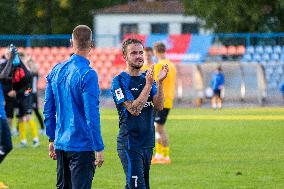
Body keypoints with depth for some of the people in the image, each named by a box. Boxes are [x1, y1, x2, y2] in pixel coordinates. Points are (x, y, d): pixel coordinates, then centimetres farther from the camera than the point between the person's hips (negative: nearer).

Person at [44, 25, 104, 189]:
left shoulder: (56, 71, 6)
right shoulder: (88, 75, -15)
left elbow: (48, 109, 12)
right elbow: (92, 115, -17)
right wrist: (99, 148, -13)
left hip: (60, 144, 7)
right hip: (82, 145, -7)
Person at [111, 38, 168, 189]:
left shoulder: (147, 78, 12)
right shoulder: (119, 81, -8)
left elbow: (159, 106, 0)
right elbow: (134, 109, -18)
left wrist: (160, 82, -13)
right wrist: (148, 85, -22)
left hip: (147, 142, 7)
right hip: (129, 144, -7)